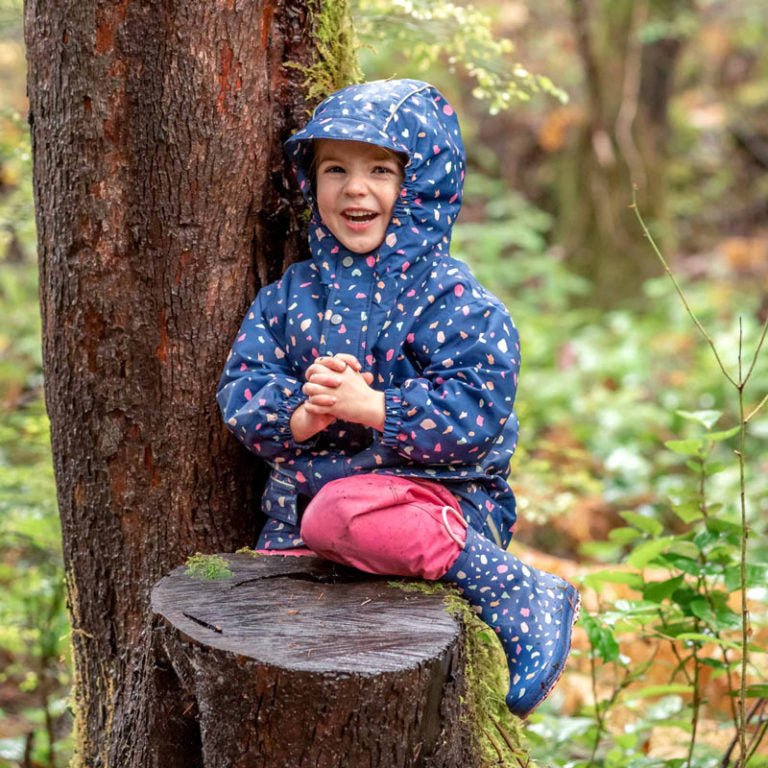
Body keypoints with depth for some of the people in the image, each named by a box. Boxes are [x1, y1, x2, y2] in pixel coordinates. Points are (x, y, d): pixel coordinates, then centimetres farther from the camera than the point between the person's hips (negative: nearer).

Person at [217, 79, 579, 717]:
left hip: (438, 492, -5)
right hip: (303, 492, 5)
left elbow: (474, 412, -16)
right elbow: (242, 390, 2)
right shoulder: (293, 294, 9)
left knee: (342, 512, -39)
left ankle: (523, 597, -23)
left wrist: (366, 406, -24)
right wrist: (303, 415, -20)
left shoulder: (451, 299, -6)